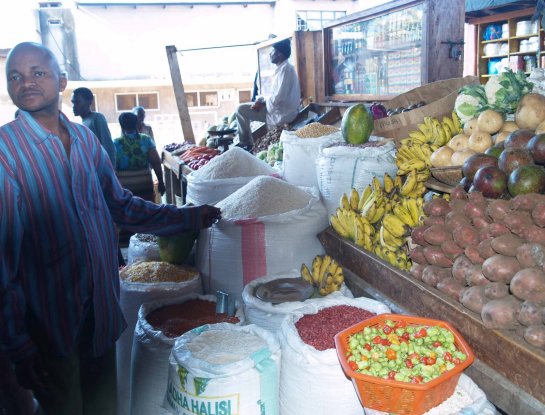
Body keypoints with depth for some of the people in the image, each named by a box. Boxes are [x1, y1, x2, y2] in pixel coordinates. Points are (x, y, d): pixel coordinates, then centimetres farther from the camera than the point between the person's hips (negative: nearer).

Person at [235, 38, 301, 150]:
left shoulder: (285, 69, -20)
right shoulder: (284, 67, 12)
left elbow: (278, 97, -26)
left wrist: (262, 102, -9)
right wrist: (262, 100, 2)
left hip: (281, 113, -10)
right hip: (281, 109, 10)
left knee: (241, 110, -5)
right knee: (243, 108, 20)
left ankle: (246, 144, 8)